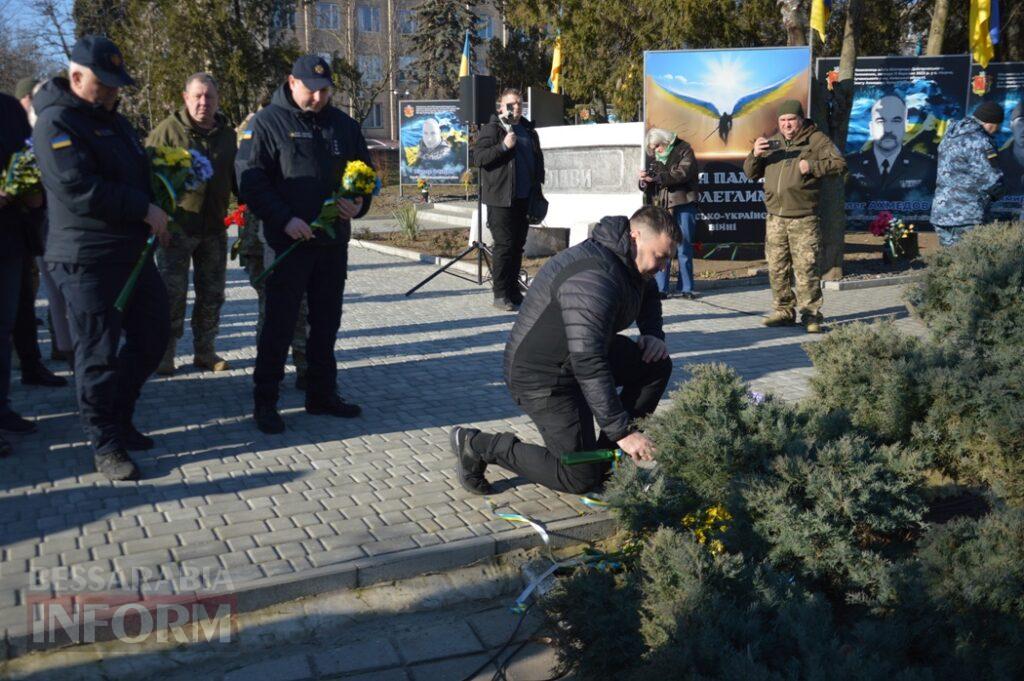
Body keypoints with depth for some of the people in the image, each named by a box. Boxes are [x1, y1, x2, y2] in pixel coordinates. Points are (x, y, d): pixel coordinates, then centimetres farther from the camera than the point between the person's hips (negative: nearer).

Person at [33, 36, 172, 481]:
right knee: (99, 353, -4)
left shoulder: (113, 120, 18)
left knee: (152, 335, 14)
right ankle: (105, 444, 8)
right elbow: (80, 189, -23)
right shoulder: (56, 122, -11)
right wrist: (145, 210, -20)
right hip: (86, 260, -9)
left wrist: (155, 212, 9)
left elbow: (137, 172, 27)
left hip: (133, 252, 9)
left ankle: (118, 418, 29)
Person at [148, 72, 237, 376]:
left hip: (214, 227, 5)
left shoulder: (228, 134, 10)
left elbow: (237, 180, 19)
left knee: (212, 293, 10)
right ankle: (165, 354, 9)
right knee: (173, 292, -3)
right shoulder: (168, 129, -4)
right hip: (177, 226, -4)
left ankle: (205, 351, 22)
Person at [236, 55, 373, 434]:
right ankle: (265, 401, 9)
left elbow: (365, 170, 19)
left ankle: (322, 395, 25)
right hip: (289, 242, -5)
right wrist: (285, 219, -21)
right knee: (280, 324, -1)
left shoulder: (343, 125, 11)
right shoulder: (268, 122, -4)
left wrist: (359, 203, -2)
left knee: (327, 323, 13)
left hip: (334, 242, 5)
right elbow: (249, 178, -11)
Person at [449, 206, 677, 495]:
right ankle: (478, 445, -1)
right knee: (582, 478, -9)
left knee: (658, 364, 3)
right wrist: (622, 431, -35)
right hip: (542, 376, -10)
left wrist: (653, 334, 6)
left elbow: (649, 294, 27)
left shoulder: (629, 263, 1)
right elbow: (588, 365, -37)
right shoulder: (593, 278, -32)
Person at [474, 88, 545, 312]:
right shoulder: (492, 129, -2)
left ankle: (513, 290, 19)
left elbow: (538, 159, 27)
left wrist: (537, 186, 20)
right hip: (501, 199, -7)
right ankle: (500, 295, -2)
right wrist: (504, 146, -21)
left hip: (523, 199, 7)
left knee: (518, 245, 10)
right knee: (504, 245, -8)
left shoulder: (528, 130, 19)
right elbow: (479, 156, -12)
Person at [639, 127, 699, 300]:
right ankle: (660, 289, -4)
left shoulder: (684, 151, 3)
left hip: (683, 204, -3)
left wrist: (656, 178, -22)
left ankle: (686, 288, 6)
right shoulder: (652, 158, 17)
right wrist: (644, 180, -8)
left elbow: (683, 173, -15)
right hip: (660, 206, 3)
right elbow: (645, 186, 16)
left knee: (684, 248, 1)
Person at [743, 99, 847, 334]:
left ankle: (810, 314, -3)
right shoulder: (771, 142, 18)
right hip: (775, 218, 5)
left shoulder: (816, 140, 4)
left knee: (806, 268, -8)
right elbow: (751, 173, 15)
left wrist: (812, 166, -15)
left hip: (804, 218, -5)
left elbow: (840, 163, -2)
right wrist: (755, 154, -5)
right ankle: (784, 311, 16)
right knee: (777, 268, 7)